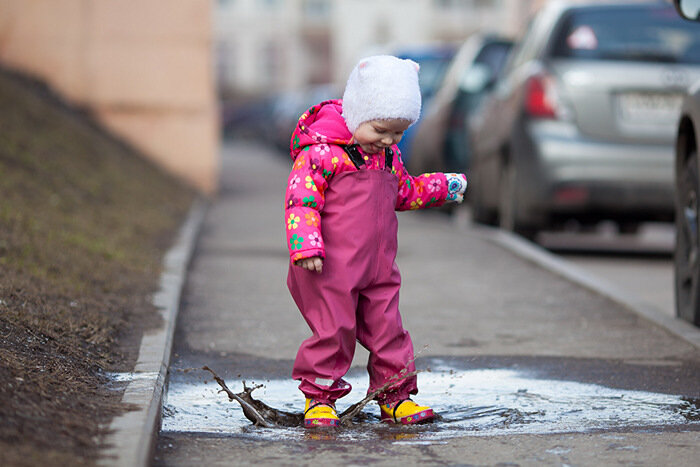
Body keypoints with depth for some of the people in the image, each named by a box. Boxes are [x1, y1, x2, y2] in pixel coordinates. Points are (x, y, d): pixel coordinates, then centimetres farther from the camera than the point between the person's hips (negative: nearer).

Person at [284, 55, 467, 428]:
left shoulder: (387, 156, 12)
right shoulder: (320, 152, -12)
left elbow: (405, 192, 31)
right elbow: (301, 199, -17)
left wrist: (440, 187, 24)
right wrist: (305, 245, -26)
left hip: (378, 268, 7)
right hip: (331, 270, -7)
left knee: (387, 330, 9)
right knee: (333, 331, -3)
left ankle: (395, 396, 20)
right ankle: (319, 397, 11)